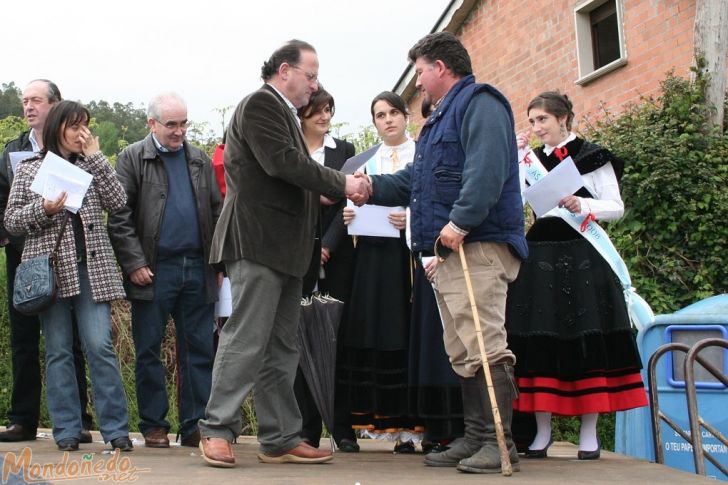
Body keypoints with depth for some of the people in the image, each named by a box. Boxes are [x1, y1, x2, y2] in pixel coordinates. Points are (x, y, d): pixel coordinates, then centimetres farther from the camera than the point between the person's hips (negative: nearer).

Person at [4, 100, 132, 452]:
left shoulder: (91, 166, 14)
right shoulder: (29, 169, 9)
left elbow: (117, 202, -1)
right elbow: (12, 221, 6)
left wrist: (95, 157, -2)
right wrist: (44, 209, -12)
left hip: (90, 268, 1)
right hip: (50, 269, 0)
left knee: (100, 346, -8)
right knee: (58, 351, 3)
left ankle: (115, 429, -4)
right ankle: (67, 430, 9)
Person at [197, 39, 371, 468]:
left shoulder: (285, 113, 22)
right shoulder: (260, 104, -7)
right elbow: (283, 162, -19)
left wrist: (323, 194, 8)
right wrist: (342, 184, -12)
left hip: (285, 247, 10)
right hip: (258, 241, -10)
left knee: (282, 348, 8)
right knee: (247, 340, -9)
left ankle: (281, 439, 12)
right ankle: (217, 430, -2)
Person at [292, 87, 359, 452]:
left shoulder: (344, 151, 12)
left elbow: (348, 202, 4)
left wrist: (328, 245, -7)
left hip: (336, 254, 1)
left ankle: (342, 427, 5)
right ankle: (307, 427, 3)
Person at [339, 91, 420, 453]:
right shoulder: (365, 163, 17)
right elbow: (356, 207, 16)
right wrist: (347, 216, -5)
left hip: (414, 254, -3)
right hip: (375, 257, 3)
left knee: (413, 335, -7)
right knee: (381, 337, -2)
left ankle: (419, 420, -4)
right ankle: (395, 423, 0)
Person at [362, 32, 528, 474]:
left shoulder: (479, 103, -6)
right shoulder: (443, 117, 27)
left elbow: (487, 168, -22)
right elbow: (414, 182, 32)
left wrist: (461, 221, -27)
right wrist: (372, 189, 21)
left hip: (478, 246, -11)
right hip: (448, 251, 11)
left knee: (485, 347, -13)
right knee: (463, 354, 9)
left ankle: (500, 442, -12)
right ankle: (476, 439, 13)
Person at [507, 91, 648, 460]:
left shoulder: (591, 156, 1)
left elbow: (616, 207, -1)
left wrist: (581, 205, -17)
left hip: (582, 258, -4)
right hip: (539, 256, 4)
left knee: (586, 341, -5)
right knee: (540, 341, 0)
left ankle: (589, 433, 1)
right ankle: (542, 431, 5)